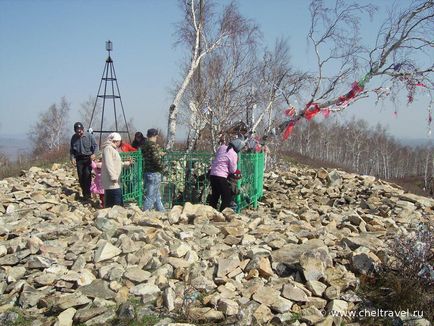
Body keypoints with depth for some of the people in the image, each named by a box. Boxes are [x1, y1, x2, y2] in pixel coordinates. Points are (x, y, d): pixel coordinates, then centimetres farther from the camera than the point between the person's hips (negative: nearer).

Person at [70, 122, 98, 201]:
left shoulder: (89, 136, -4)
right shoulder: (74, 138, 7)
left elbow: (95, 146, -4)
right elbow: (71, 149, 15)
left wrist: (93, 154, -22)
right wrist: (72, 157, 0)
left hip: (88, 158, -4)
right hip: (79, 159, 4)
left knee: (87, 175, -14)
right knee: (81, 176, 3)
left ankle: (87, 194, -10)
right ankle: (84, 193, 15)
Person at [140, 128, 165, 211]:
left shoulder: (144, 145, 9)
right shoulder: (154, 145, -16)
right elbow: (156, 159, -23)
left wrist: (159, 154, 28)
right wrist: (161, 167, -6)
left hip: (146, 172, 9)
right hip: (154, 173, -9)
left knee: (157, 195, 18)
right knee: (151, 196, -4)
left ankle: (161, 211, 27)